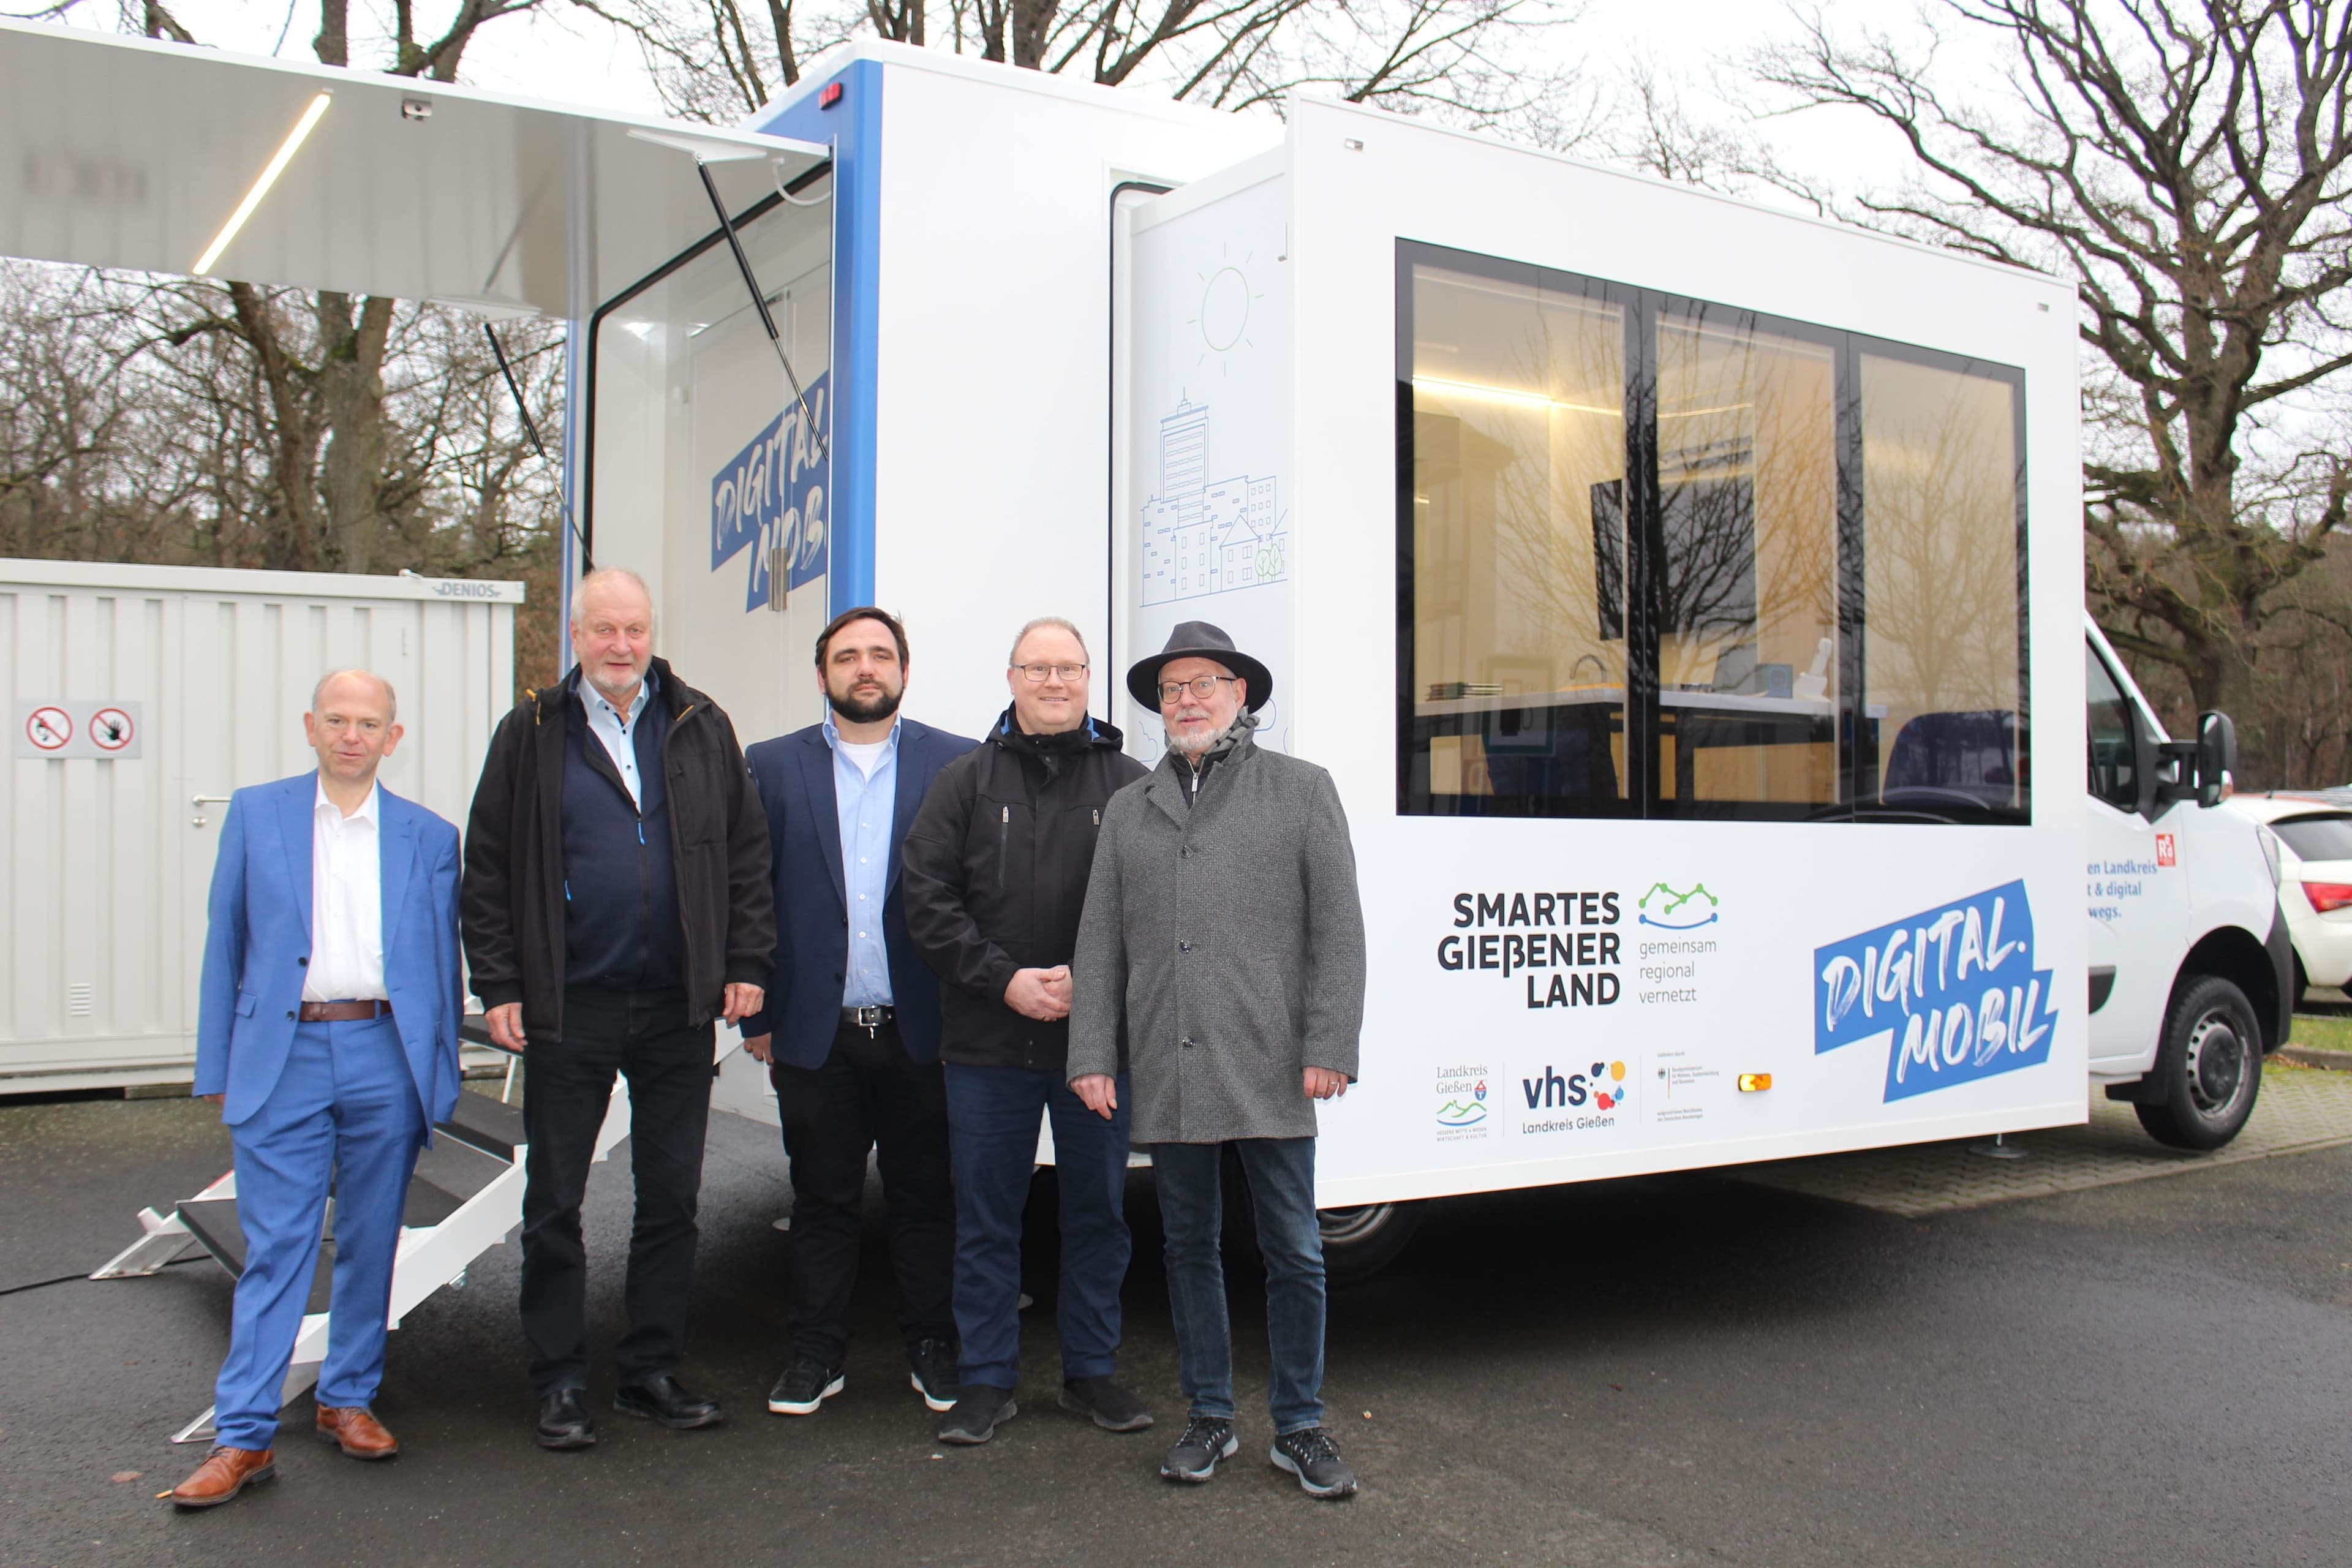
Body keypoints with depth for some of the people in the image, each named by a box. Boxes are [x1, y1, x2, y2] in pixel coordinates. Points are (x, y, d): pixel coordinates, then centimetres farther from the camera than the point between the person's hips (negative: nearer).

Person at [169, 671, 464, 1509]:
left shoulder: (428, 836, 7)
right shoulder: (255, 814, 7)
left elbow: (441, 964, 10)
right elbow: (226, 945, 8)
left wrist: (439, 1079, 7)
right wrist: (218, 1066, 4)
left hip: (384, 1058, 1)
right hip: (283, 1058, -1)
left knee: (370, 1244, 9)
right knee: (275, 1248, -1)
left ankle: (349, 1400, 24)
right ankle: (244, 1436, 5)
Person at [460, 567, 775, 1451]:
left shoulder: (701, 730, 6)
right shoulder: (531, 735, 2)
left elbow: (746, 852, 7)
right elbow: (488, 870, 2)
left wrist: (746, 964, 0)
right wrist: (499, 986, -5)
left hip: (679, 1007, 2)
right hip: (567, 1011, -1)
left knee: (671, 1199, 9)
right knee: (553, 1205, 6)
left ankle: (652, 1372, 22)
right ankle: (560, 1385, 19)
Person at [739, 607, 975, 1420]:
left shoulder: (959, 765, 2)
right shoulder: (773, 767, 6)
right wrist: (756, 1015, 1)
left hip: (921, 1031, -1)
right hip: (816, 1032, 1)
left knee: (926, 1198, 9)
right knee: (822, 1200, 11)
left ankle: (934, 1350, 24)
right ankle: (816, 1353, 24)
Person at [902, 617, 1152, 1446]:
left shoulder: (1127, 782, 6)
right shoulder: (966, 781, 7)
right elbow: (927, 900, 1)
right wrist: (1004, 979, -10)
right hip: (988, 1041, 0)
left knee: (1099, 1211, 9)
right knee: (986, 1214, 7)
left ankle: (1092, 1370, 24)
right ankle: (987, 1379, 20)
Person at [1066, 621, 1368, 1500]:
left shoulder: (1301, 791, 6)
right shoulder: (1129, 810, 15)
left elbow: (1337, 927, 0)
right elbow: (1100, 942, 12)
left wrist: (1329, 1048, -8)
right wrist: (1092, 1055, 4)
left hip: (1269, 1070, -3)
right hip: (1167, 1074, 3)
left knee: (1293, 1253, 2)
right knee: (1189, 1247, 12)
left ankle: (1300, 1428, 17)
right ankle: (1210, 1418, 25)